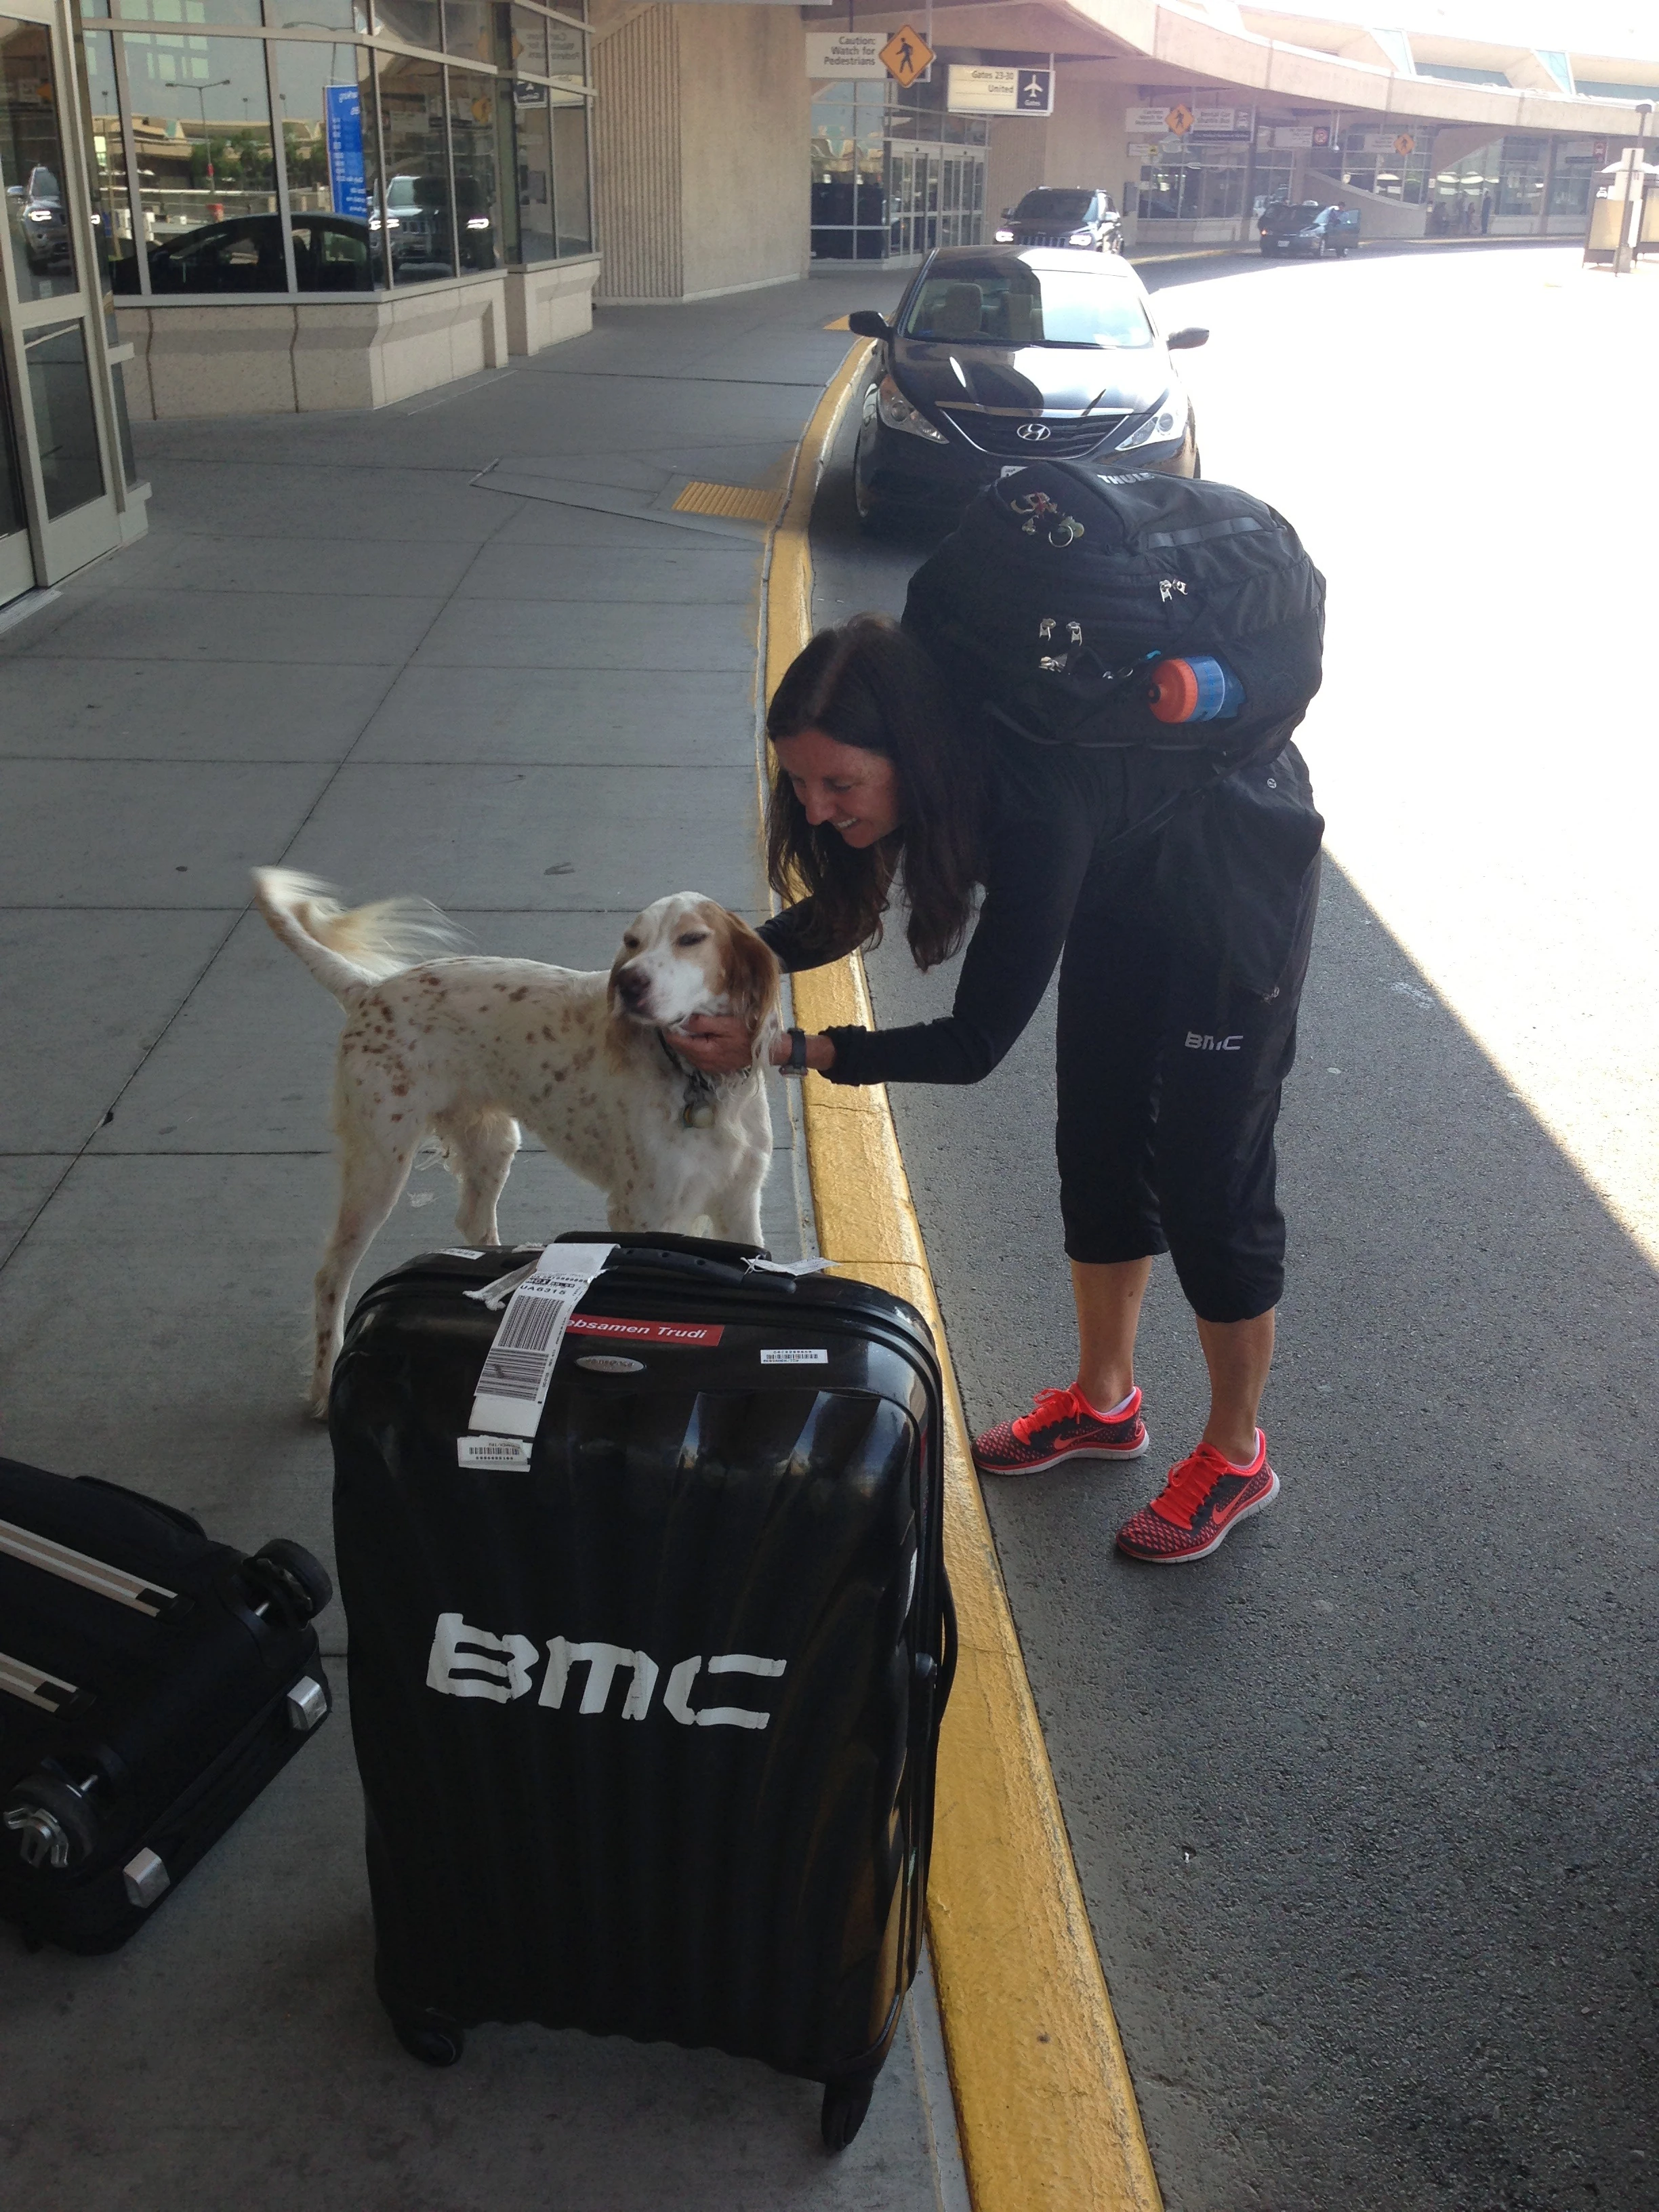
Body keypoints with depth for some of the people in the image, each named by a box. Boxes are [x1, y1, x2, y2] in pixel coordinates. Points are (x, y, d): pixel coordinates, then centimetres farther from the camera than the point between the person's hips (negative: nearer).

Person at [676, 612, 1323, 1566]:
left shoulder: (1033, 806, -42)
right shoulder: (935, 762, -20)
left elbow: (977, 1042, -34)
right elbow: (840, 914, -2)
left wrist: (792, 1050, -35)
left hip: (1238, 869, -7)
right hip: (1126, 870, 7)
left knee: (1205, 1170, -3)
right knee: (1100, 1139, 12)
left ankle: (1236, 1458, 16)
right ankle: (1104, 1400, 31)